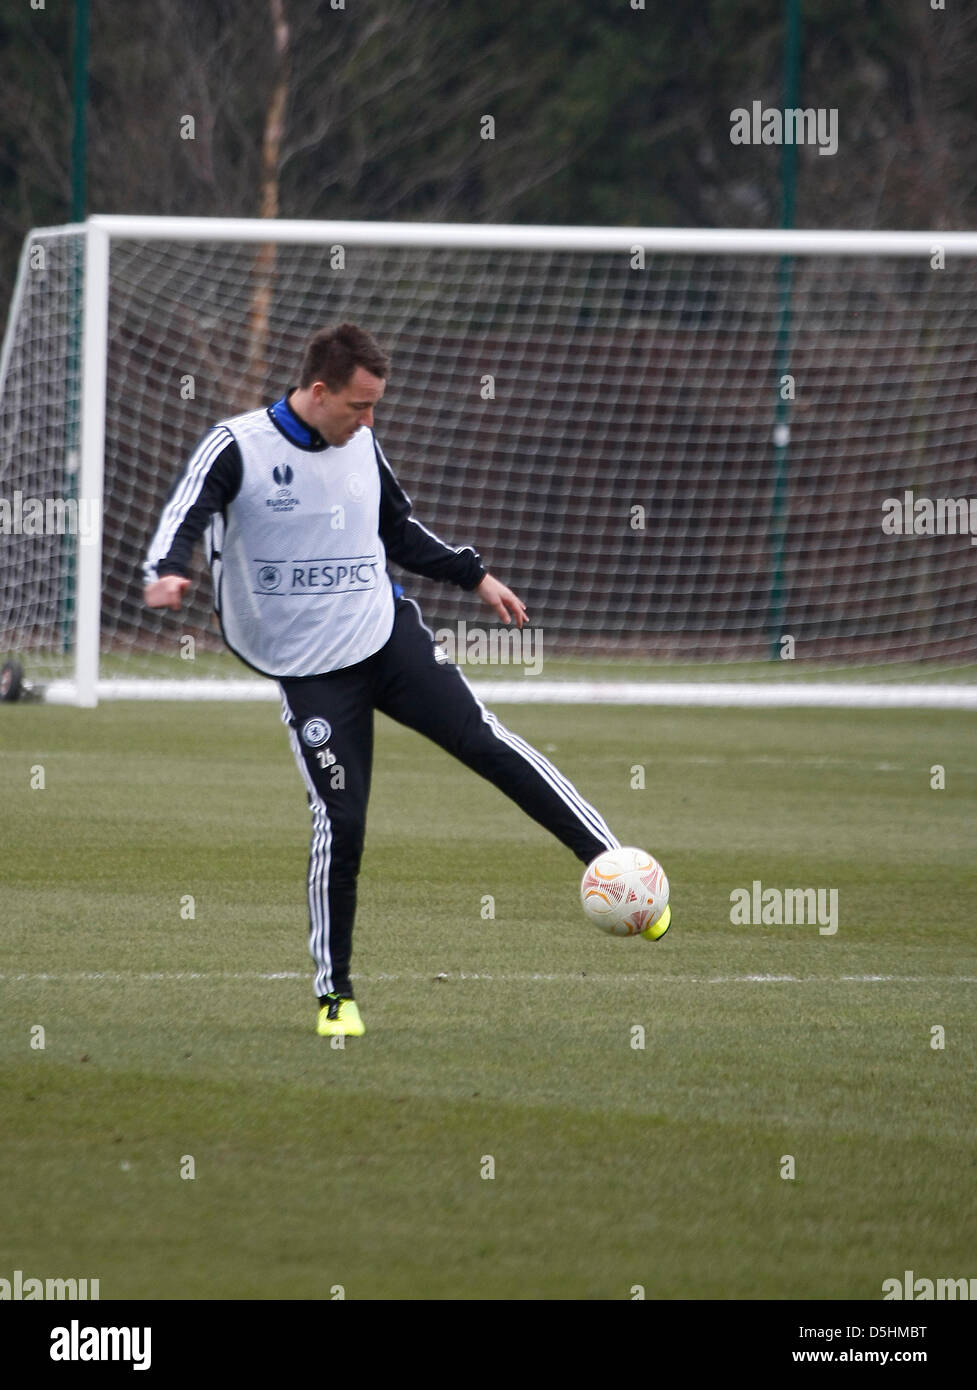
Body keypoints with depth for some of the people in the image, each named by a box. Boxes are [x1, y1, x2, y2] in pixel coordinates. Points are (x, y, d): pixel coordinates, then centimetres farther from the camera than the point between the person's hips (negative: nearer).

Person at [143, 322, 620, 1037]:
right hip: (310, 671, -4)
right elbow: (186, 514, -23)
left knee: (485, 741, -12)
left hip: (389, 635, 4)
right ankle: (335, 995, 5)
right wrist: (168, 571, -44)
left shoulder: (360, 445, 7)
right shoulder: (238, 448, -10)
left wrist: (474, 575, 23)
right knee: (339, 823, -9)